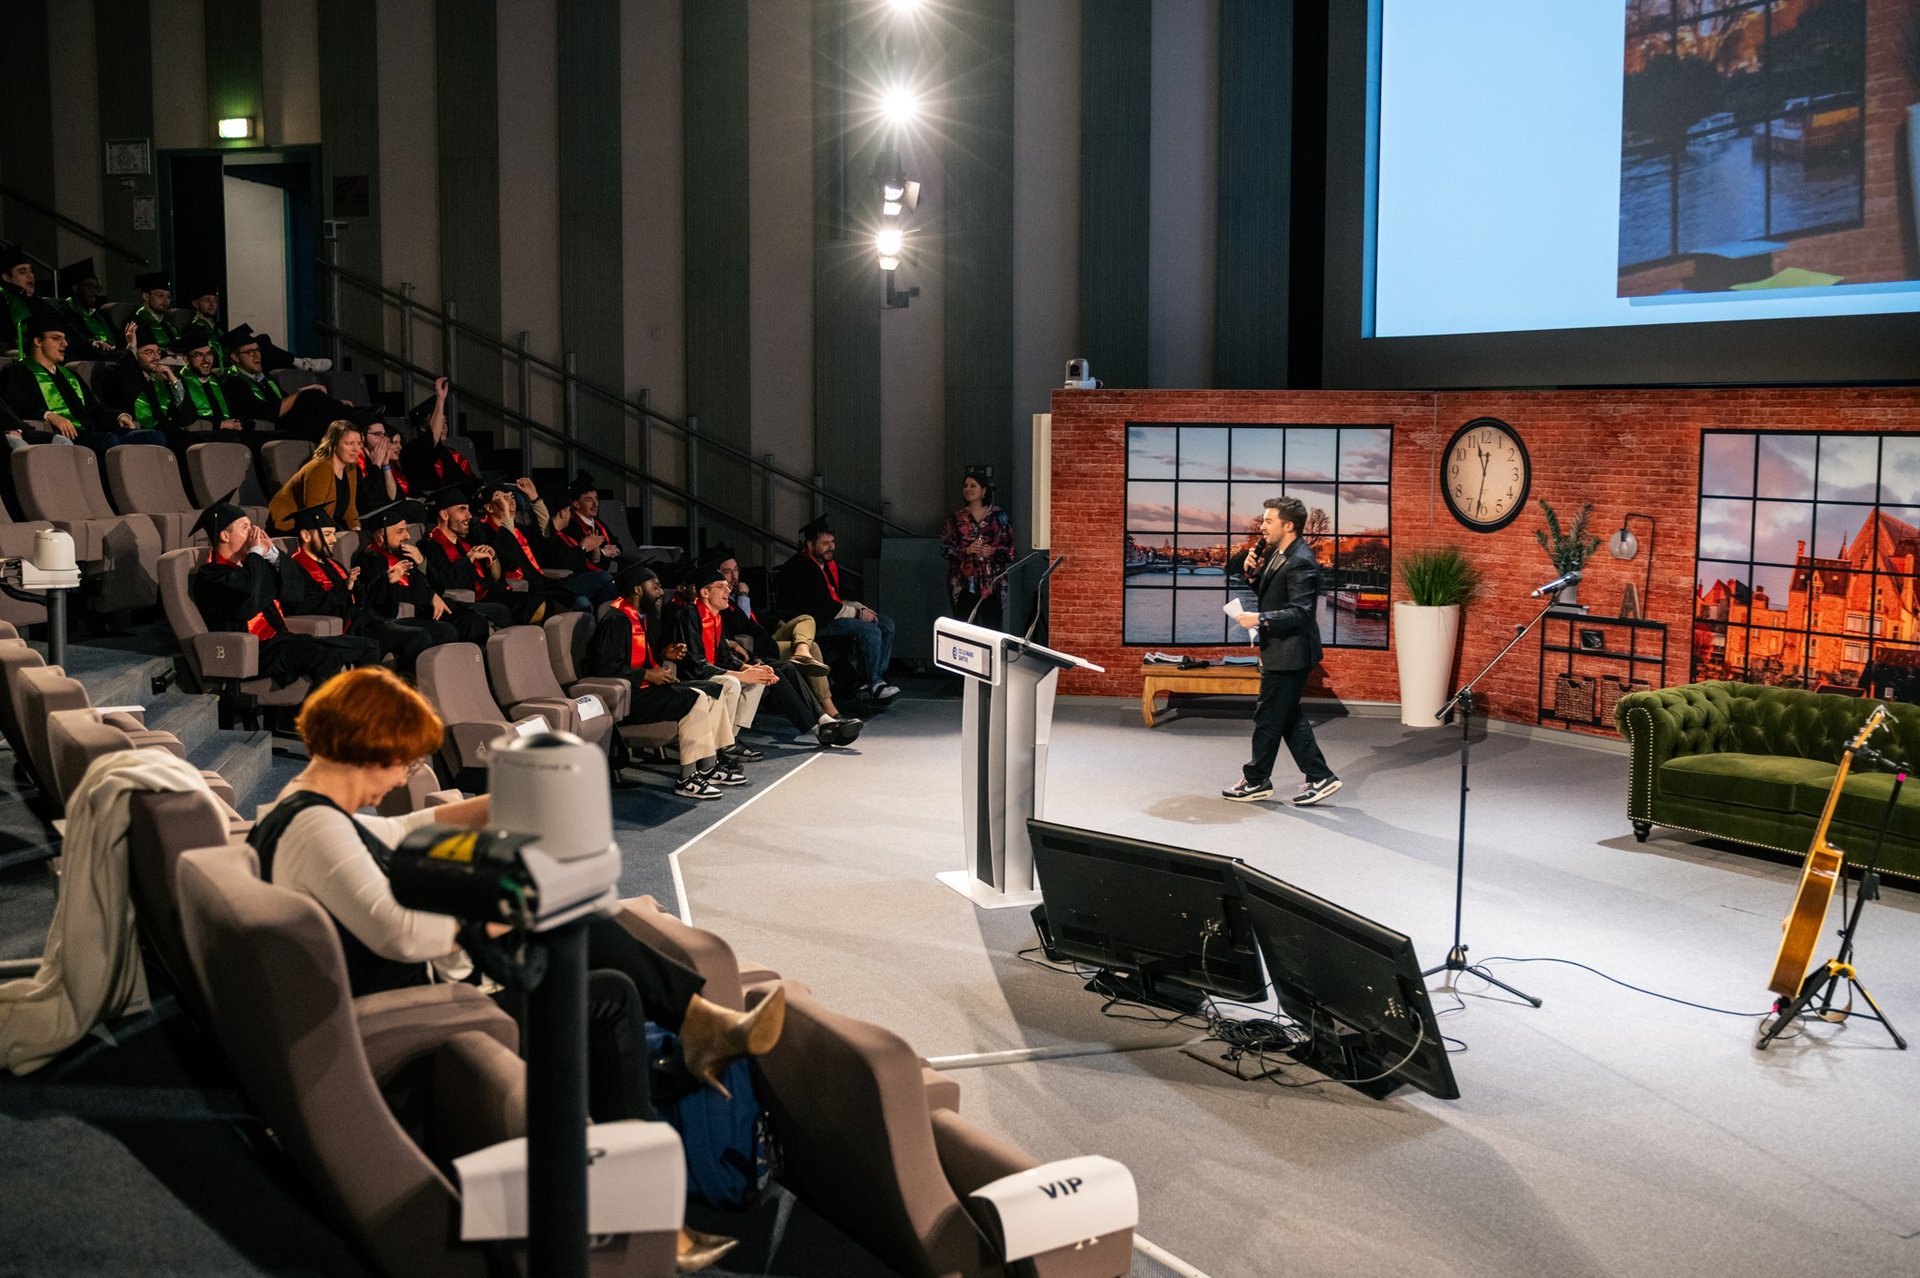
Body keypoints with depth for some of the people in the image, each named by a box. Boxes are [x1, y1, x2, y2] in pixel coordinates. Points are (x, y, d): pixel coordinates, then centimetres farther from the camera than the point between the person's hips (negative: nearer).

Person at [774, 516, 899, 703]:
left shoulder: (829, 563, 13)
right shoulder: (801, 568, -18)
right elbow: (821, 607, -22)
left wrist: (862, 609, 2)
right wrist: (858, 614, -16)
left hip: (831, 614, 10)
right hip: (813, 623, -10)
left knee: (886, 624, 0)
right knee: (869, 630, -25)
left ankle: (878, 679, -3)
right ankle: (874, 684, -15)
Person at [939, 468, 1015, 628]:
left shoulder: (999, 516, 5)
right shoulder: (956, 518, 8)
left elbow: (1010, 548, 6)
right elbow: (944, 549, 5)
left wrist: (993, 551, -12)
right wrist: (966, 550, -10)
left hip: (992, 583, -1)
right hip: (963, 583, 1)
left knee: (992, 628, -6)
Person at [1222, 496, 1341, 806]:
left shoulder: (1300, 563, -21)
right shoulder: (1275, 552, 9)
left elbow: (1300, 612, -26)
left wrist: (1260, 619, -31)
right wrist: (1251, 571, -2)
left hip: (1289, 653, -10)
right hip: (1279, 650, 10)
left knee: (1268, 717, 2)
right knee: (1288, 717, 15)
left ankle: (1256, 781, 15)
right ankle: (1319, 777, 19)